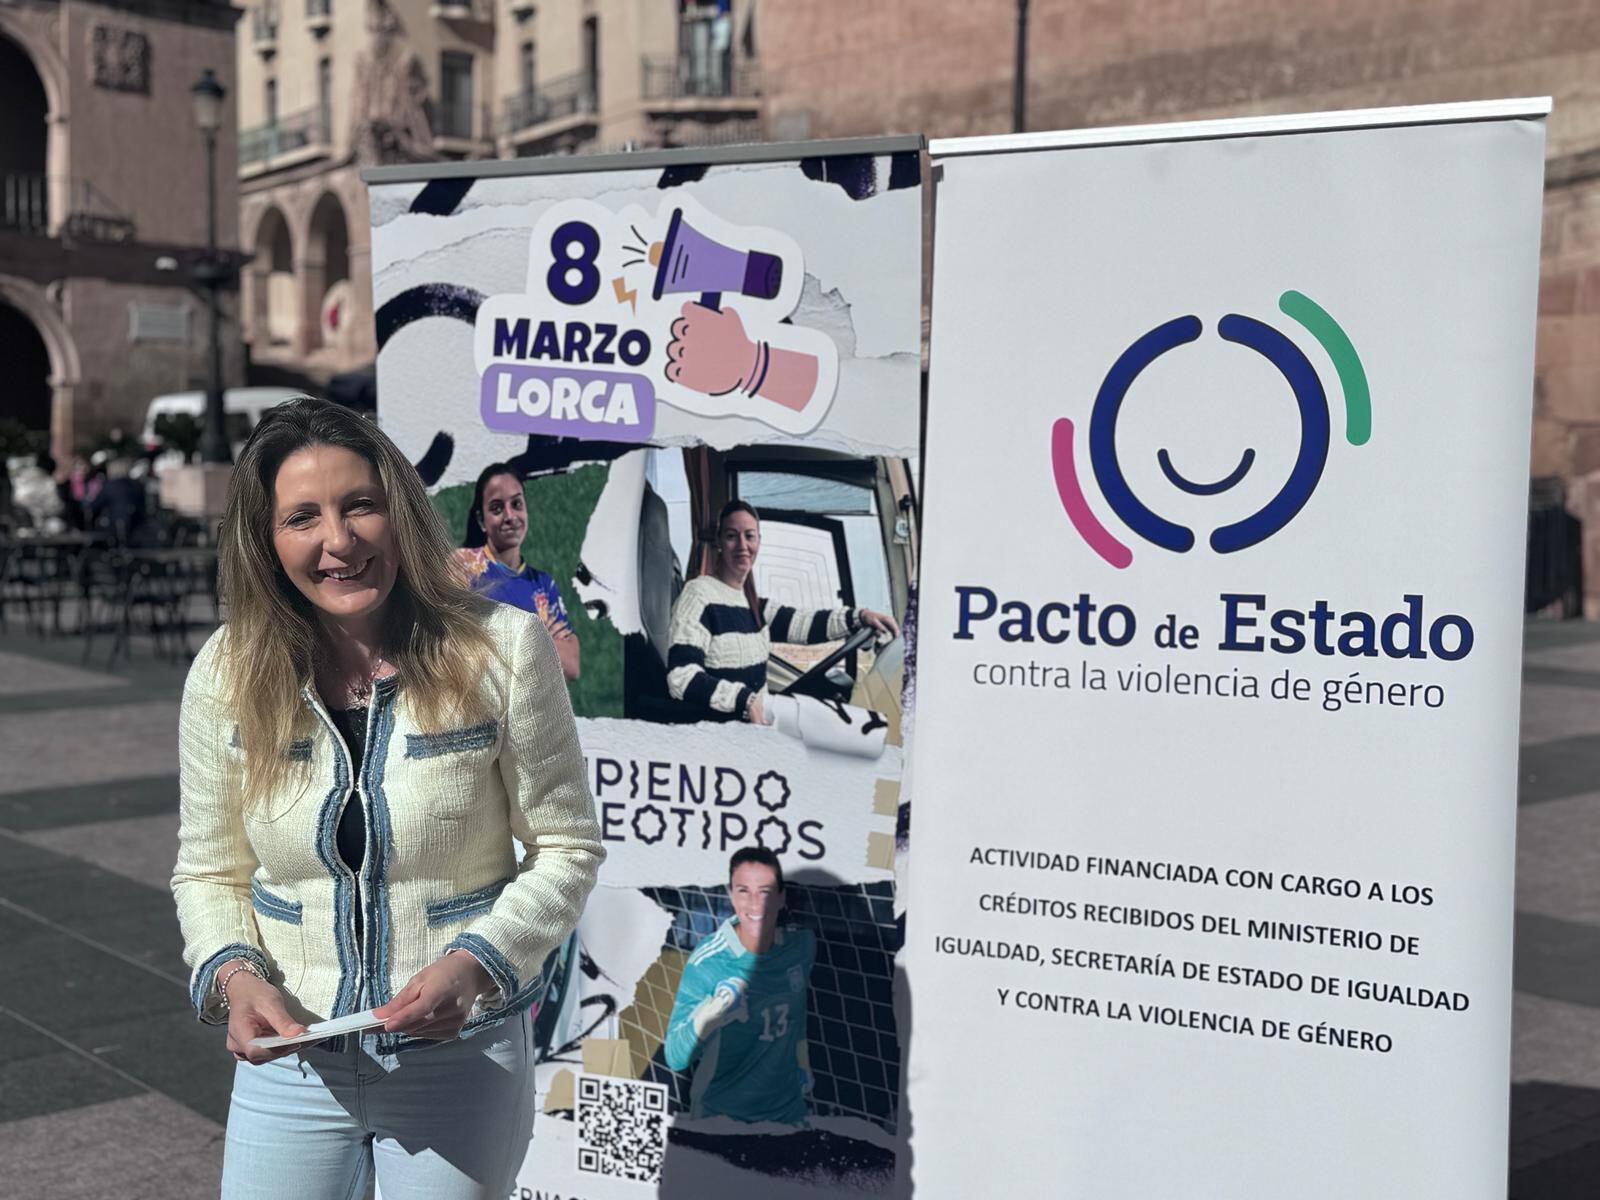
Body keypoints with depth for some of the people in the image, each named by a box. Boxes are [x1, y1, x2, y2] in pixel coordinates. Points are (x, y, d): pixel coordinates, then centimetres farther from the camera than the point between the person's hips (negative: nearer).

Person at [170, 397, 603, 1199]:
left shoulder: (501, 649, -13)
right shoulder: (226, 674, -6)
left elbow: (566, 848, -7)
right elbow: (208, 871, 4)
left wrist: (473, 965, -20)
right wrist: (231, 971, -14)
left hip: (462, 1060, -2)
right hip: (287, 1061, 2)